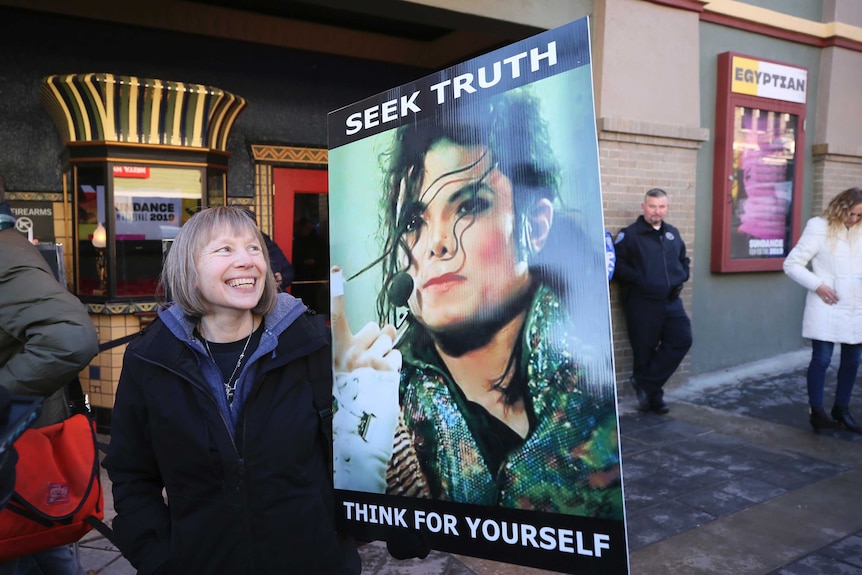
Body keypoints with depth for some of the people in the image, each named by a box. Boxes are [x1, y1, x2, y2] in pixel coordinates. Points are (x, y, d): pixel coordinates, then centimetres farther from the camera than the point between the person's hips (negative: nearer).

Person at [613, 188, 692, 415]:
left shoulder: (673, 233, 15)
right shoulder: (629, 234, -5)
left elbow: (683, 260, 26)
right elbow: (617, 265, -12)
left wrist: (681, 278, 8)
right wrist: (638, 280, -19)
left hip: (671, 301, 6)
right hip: (642, 304, -6)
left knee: (682, 339, -2)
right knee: (644, 352, 2)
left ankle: (646, 383, 8)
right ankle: (654, 396, 20)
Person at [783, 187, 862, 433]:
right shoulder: (819, 229, -7)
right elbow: (791, 264, -8)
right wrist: (818, 285, -16)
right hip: (827, 307, -5)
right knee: (822, 358, 0)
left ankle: (841, 409, 27)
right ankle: (816, 411, 11)